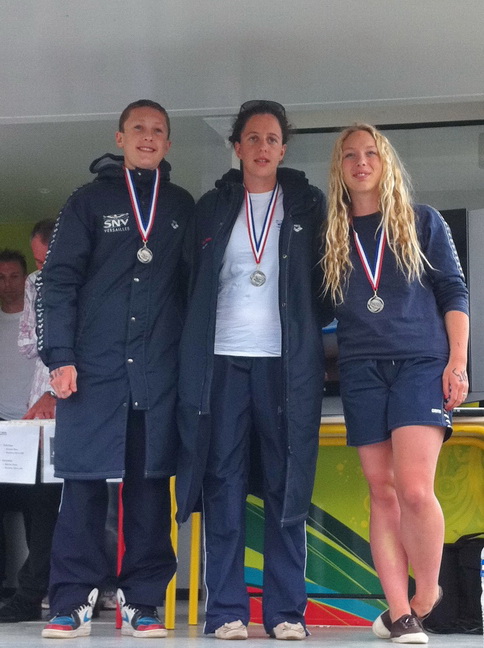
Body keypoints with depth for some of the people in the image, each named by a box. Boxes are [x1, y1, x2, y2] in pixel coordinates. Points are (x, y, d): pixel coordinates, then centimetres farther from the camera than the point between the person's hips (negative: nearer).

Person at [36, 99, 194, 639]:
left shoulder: (182, 206, 14)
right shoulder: (89, 201, 8)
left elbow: (195, 286, 15)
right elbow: (58, 281, 2)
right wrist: (60, 357, -7)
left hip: (161, 370, 2)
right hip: (94, 366, -2)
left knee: (150, 482, 1)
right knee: (83, 480, -3)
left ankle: (141, 602, 6)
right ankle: (72, 600, 1)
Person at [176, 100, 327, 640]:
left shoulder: (308, 206, 11)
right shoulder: (212, 208, 13)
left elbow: (323, 281, 10)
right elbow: (193, 286, 12)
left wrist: (311, 343, -1)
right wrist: (191, 358, 3)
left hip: (286, 362, -1)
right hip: (223, 360, 1)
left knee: (286, 485, -2)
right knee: (223, 484, -2)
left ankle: (286, 611, 1)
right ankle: (226, 610, 1)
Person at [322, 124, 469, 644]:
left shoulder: (422, 222, 8)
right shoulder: (331, 237, 13)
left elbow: (453, 293, 5)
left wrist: (457, 363, -4)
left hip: (421, 365, -3)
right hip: (361, 372, 3)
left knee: (414, 490, -16)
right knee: (382, 494, 1)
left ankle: (426, 597, 3)